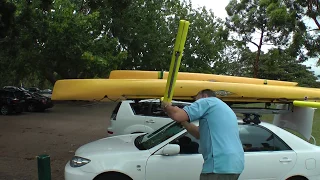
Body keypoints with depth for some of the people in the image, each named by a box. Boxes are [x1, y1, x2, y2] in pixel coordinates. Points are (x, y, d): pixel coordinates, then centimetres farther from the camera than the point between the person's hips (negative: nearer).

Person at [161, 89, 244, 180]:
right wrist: (183, 121, 27)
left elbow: (177, 116, -11)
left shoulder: (207, 101, 0)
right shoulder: (224, 108, 27)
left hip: (220, 164, -9)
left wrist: (166, 106, 8)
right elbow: (199, 133, 29)